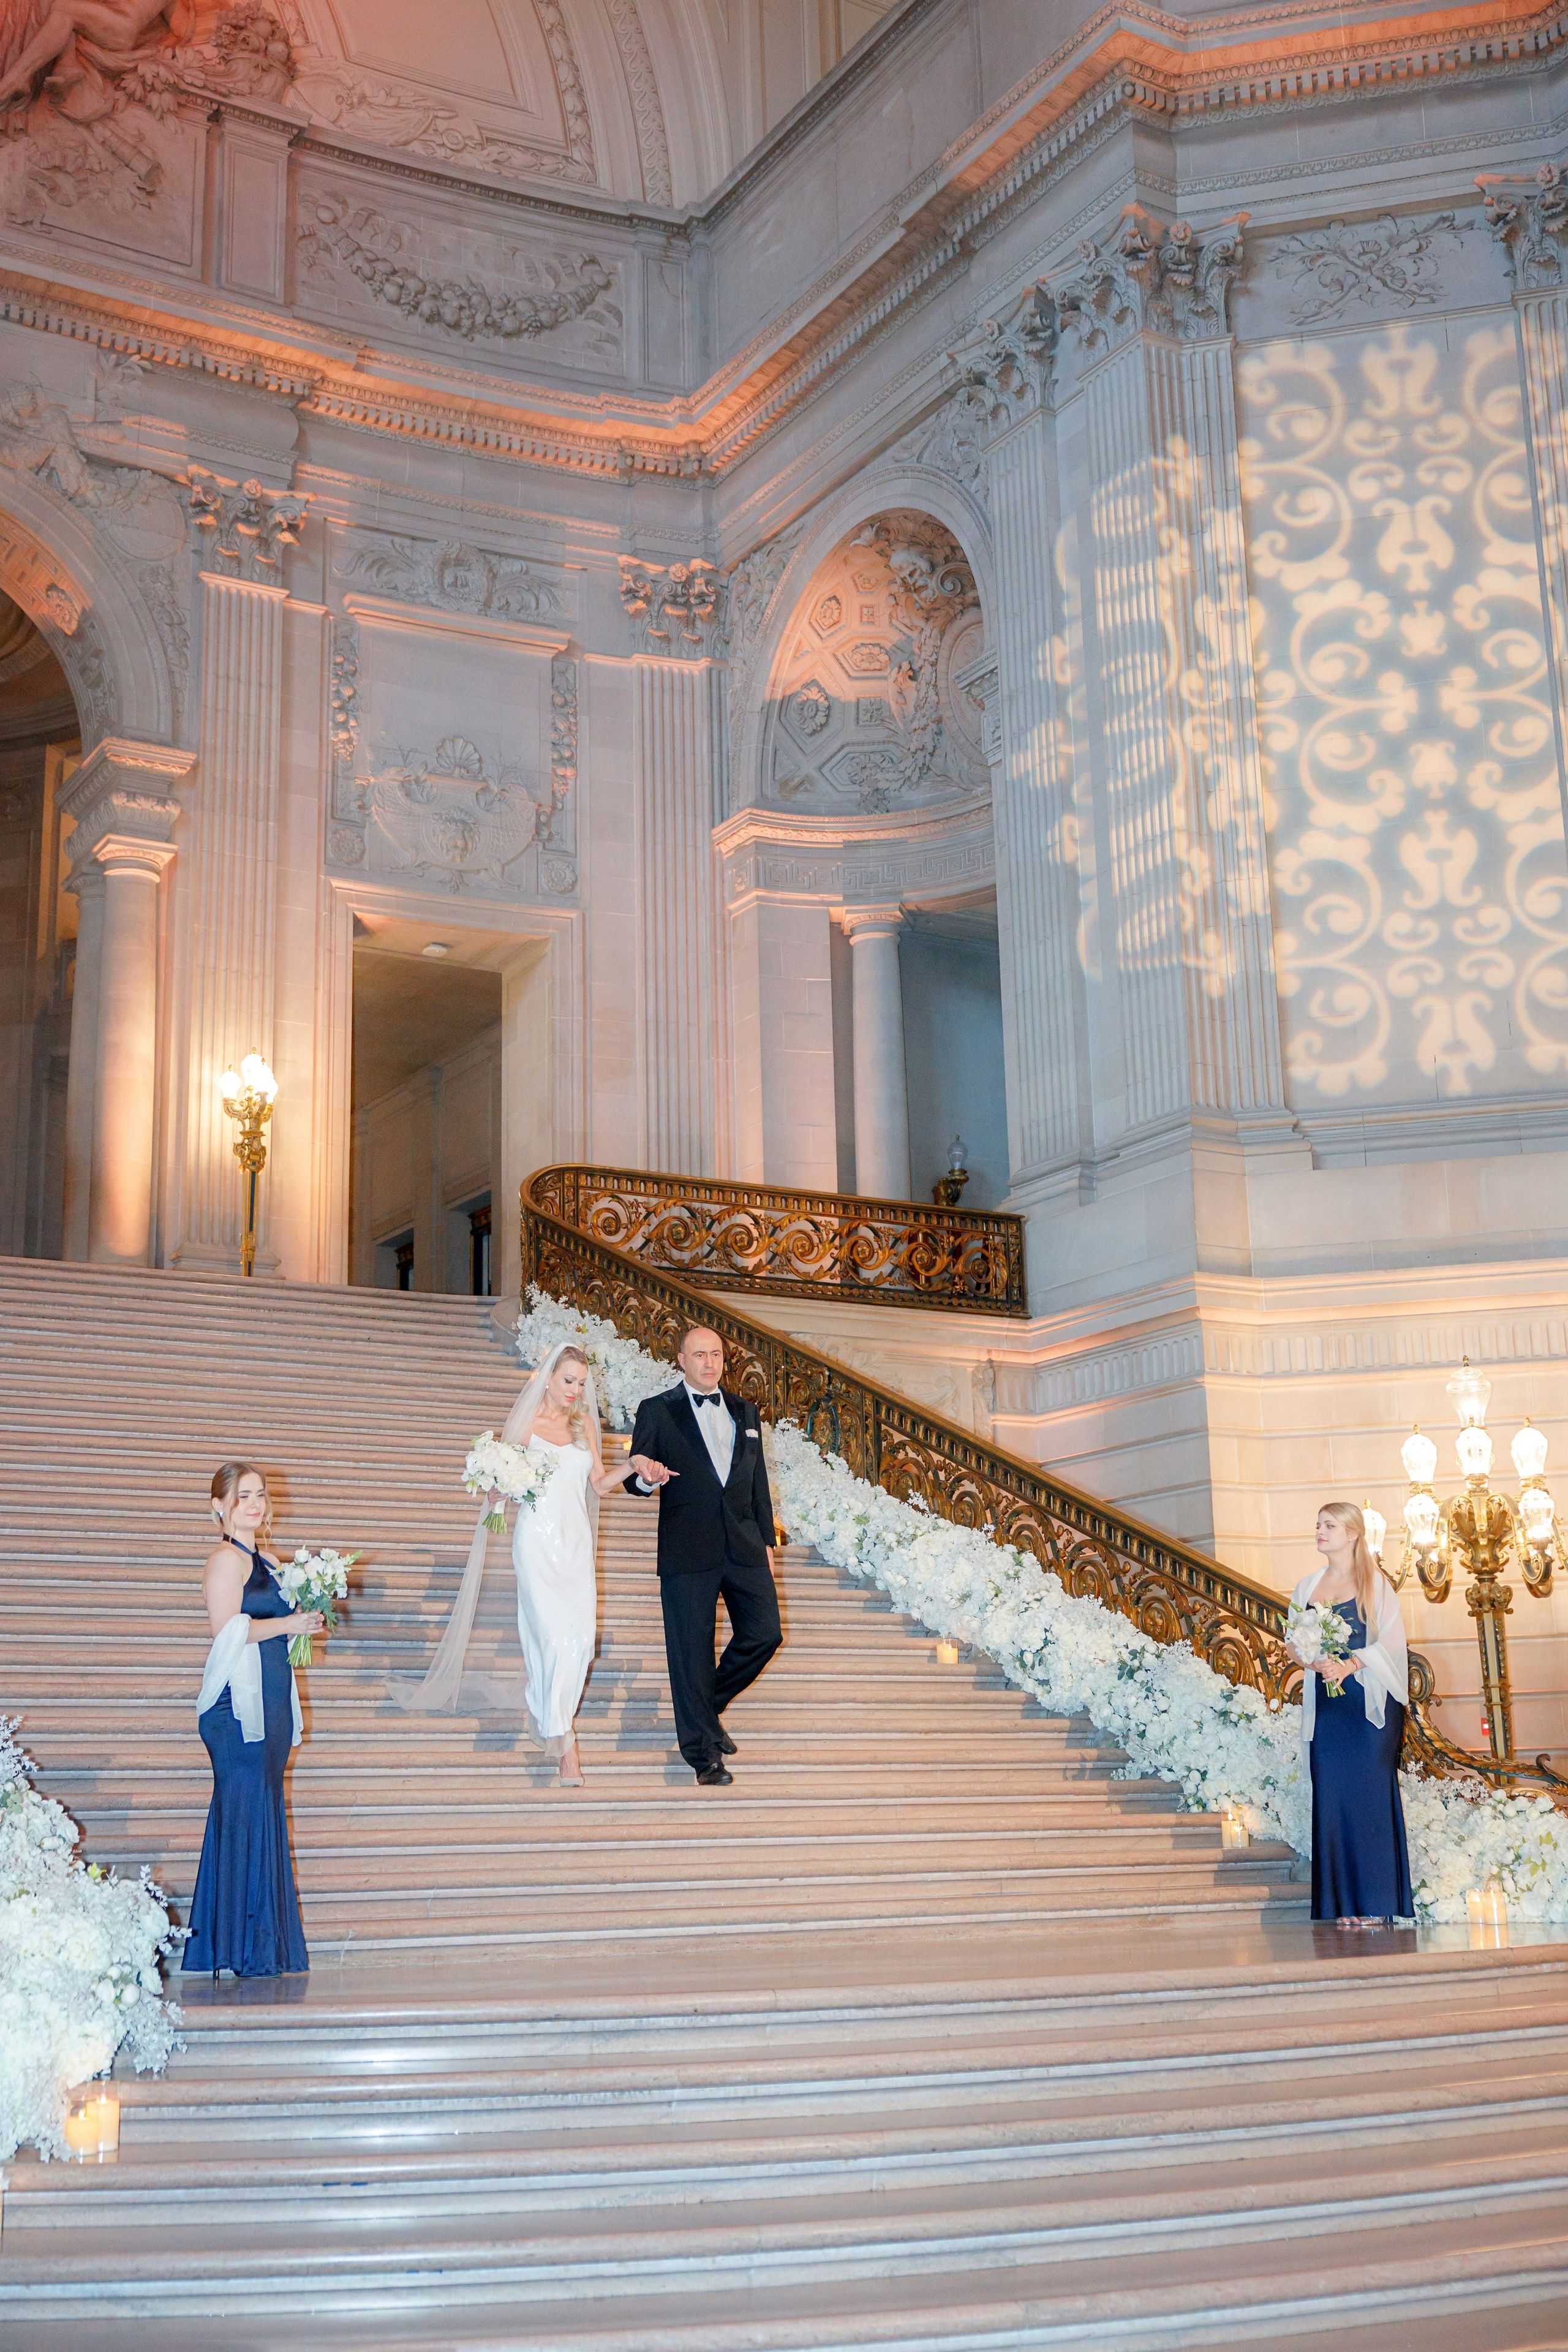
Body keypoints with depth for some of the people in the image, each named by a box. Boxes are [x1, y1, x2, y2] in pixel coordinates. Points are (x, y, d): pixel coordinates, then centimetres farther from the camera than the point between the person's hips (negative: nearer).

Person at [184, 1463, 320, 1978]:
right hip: (239, 1702, -9)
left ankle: (265, 1945, 15)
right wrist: (290, 1624, -13)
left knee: (264, 1815, 10)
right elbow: (228, 1629, -18)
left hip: (272, 1699, 9)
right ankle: (236, 1951, -3)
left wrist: (307, 1615, 6)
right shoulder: (226, 1559, -9)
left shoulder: (268, 1562, 18)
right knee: (244, 1816, -8)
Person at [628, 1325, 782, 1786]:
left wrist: (767, 1541, 14)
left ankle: (710, 1706, 26)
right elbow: (638, 1478, -5)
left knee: (764, 1634, 2)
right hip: (688, 1550, -4)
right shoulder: (657, 1411, 1)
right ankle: (704, 1753, 11)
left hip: (744, 1545, 4)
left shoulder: (745, 1412, 15)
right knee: (692, 1652, 0)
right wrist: (647, 1476, -30)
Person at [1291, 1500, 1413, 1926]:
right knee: (1330, 1795, -2)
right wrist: (1317, 1662, -8)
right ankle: (1345, 1903, 1)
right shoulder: (1308, 1586, 15)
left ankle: (1375, 1900, -4)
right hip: (1325, 1701, 4)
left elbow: (1391, 1640, -5)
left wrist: (1350, 1665, -17)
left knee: (1369, 1793, -7)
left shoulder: (1375, 1583, 2)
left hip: (1370, 1700, -4)